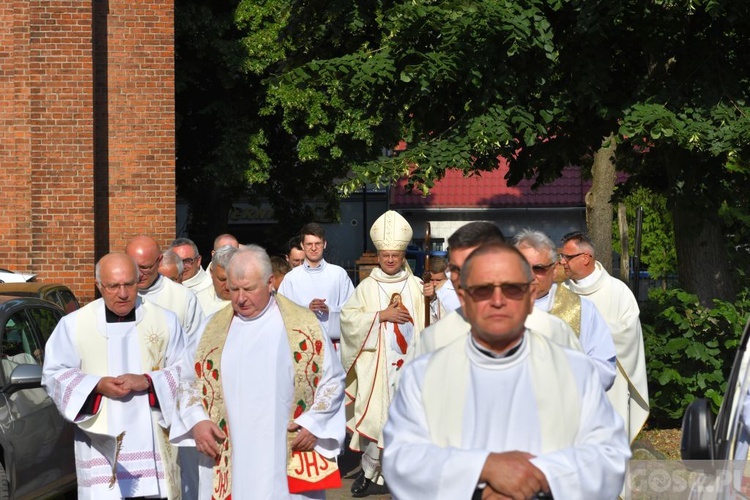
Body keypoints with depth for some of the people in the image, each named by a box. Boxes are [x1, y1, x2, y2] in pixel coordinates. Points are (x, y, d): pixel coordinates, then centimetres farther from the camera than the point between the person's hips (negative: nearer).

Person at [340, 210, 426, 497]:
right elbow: (347, 316, -6)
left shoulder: (415, 285, 9)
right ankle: (371, 472, 11)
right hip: (377, 366, -2)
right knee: (376, 417, -5)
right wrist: (383, 315, -12)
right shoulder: (367, 287, 4)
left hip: (408, 363, 2)